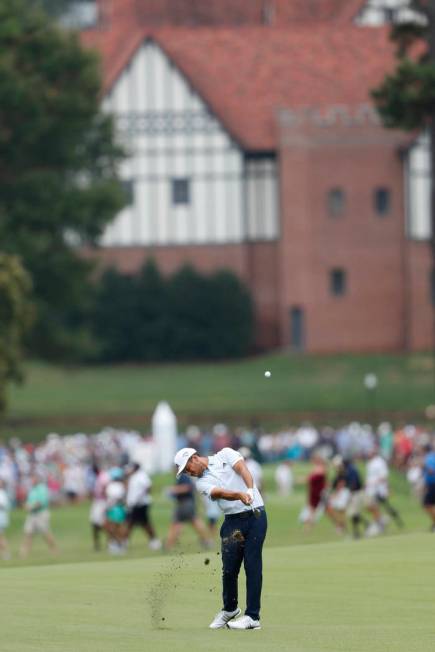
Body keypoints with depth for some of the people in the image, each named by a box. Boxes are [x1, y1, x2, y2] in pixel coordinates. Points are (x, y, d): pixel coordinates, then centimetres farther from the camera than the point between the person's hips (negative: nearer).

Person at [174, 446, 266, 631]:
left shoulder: (225, 455, 6)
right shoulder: (202, 482, 8)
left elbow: (242, 469, -12)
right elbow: (220, 493, -13)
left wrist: (250, 491, -32)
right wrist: (240, 495, -33)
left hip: (255, 515, -3)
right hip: (233, 520, 3)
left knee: (252, 566, -7)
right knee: (229, 568, 1)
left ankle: (253, 617, -8)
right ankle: (229, 610, 24)